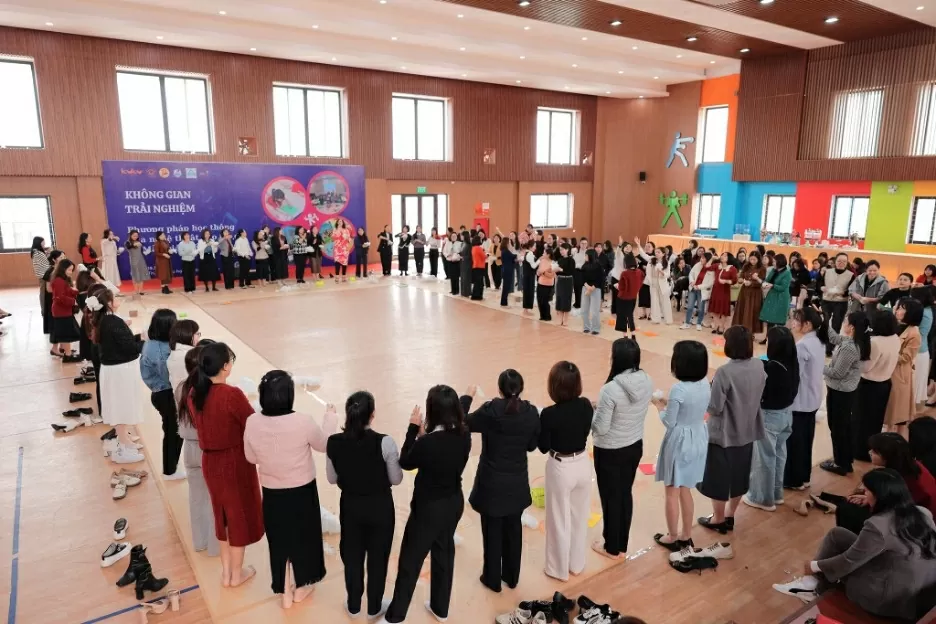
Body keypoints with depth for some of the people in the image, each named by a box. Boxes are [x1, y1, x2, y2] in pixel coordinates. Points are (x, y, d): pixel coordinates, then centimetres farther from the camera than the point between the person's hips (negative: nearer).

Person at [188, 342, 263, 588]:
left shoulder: (194, 394, -5)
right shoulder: (232, 394, -26)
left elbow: (201, 424, 9)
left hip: (209, 461, 6)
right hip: (235, 461, -6)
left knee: (222, 514, 23)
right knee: (239, 515, 14)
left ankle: (226, 572, 37)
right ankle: (237, 574, 31)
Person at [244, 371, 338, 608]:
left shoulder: (252, 423, -17)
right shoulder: (303, 422, -25)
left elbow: (251, 458, 0)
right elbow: (323, 445, -5)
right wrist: (331, 417, 9)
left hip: (272, 494, 2)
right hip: (302, 492, -2)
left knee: (279, 540, 21)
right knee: (303, 536, 21)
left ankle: (284, 593, 37)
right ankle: (301, 587, 41)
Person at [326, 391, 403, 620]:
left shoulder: (334, 442, -15)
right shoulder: (385, 442, -25)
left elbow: (332, 478, -1)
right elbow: (396, 479, -12)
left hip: (350, 506, 3)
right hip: (380, 507, -2)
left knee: (352, 556, 23)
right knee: (378, 557, 19)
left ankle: (353, 606, 42)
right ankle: (374, 607, 38)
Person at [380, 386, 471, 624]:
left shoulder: (427, 443, -29)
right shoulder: (464, 436, -12)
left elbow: (405, 462, -10)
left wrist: (413, 428, -6)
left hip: (429, 508, -6)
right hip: (454, 503, 6)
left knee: (410, 560, 13)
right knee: (444, 554, 24)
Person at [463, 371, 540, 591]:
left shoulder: (490, 411, -21)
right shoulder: (531, 412, -10)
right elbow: (532, 445, 2)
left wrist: (468, 397, 5)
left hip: (492, 483, -3)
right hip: (517, 483, 4)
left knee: (492, 532, 14)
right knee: (513, 530, 20)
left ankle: (492, 579, 30)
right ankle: (512, 577, 36)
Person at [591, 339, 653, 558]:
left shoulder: (610, 389, -29)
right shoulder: (646, 381, -8)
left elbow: (600, 428, -23)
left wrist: (591, 411, -5)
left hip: (610, 452, -6)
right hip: (635, 447, 6)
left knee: (611, 498, 13)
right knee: (625, 494, 21)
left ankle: (612, 547, 31)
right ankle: (622, 545, 38)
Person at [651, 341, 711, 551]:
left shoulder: (679, 389, -26)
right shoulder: (705, 384, -3)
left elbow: (669, 422, -17)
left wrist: (660, 406, -1)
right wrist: (669, 403, 9)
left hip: (679, 442, -7)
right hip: (698, 440, 7)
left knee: (672, 492, 12)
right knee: (685, 490, 22)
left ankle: (672, 538, 27)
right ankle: (686, 536, 35)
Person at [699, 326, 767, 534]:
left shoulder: (725, 372, -27)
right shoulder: (759, 367, -6)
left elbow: (715, 407, -21)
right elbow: (758, 396, 9)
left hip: (724, 434, -6)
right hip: (747, 431, 7)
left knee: (719, 477, 11)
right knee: (739, 475, 20)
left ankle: (718, 520, 26)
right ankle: (729, 516, 35)